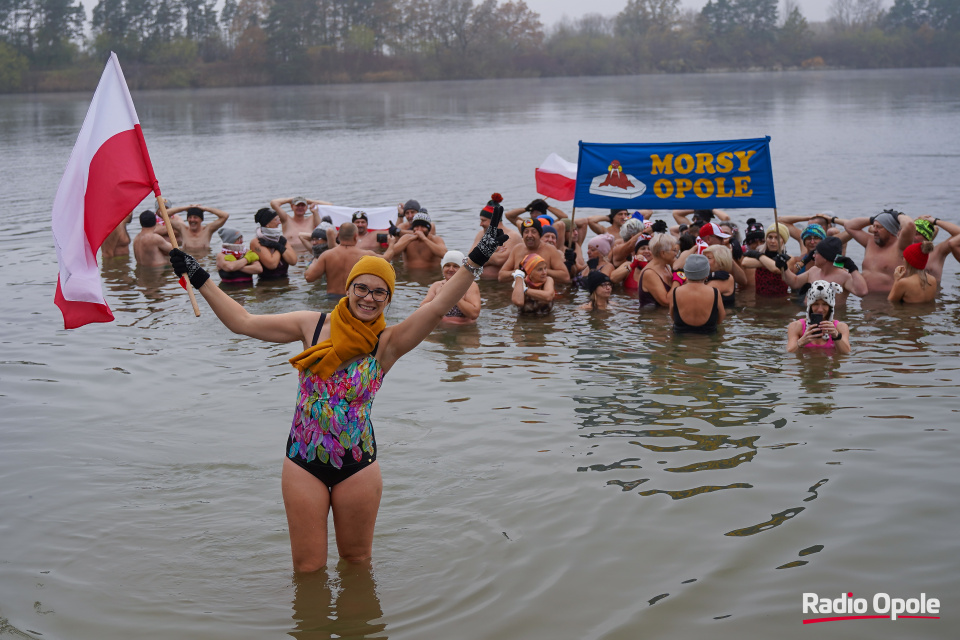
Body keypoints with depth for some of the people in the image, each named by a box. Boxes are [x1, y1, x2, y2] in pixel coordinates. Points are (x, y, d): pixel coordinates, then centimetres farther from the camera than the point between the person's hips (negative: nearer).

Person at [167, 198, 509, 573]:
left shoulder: (387, 343, -7)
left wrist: (475, 261, -31)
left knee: (357, 560, 16)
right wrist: (200, 281, 3)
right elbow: (243, 322, 4)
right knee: (308, 567, 7)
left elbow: (439, 306, -21)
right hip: (303, 461, 1)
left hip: (358, 464, -1)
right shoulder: (313, 325, 0)